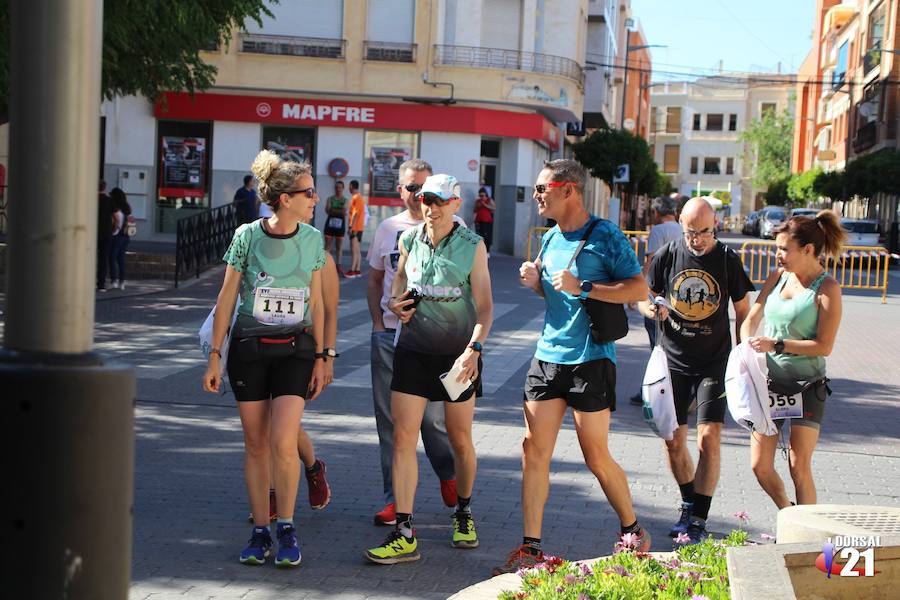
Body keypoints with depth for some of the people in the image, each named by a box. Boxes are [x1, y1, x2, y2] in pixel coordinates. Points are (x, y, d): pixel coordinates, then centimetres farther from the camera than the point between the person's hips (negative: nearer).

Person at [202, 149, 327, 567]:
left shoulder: (312, 239, 1)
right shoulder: (247, 236, -6)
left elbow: (316, 302, 8)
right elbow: (226, 298, 0)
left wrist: (320, 358, 6)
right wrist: (215, 356, -1)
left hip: (294, 349, 1)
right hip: (249, 348, 0)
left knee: (283, 442, -13)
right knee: (255, 444, 4)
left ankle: (286, 527, 2)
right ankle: (260, 530, 14)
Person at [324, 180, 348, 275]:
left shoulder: (345, 200, 5)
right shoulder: (330, 199, 6)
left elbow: (345, 212, -8)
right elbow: (327, 210, -7)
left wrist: (333, 210, -13)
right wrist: (339, 211, -13)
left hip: (340, 225, 0)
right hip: (330, 224, 0)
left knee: (339, 246, 3)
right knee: (327, 245, -1)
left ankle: (338, 266, 6)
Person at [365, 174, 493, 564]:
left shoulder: (472, 246, -6)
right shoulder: (409, 240, 2)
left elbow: (484, 305, -10)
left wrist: (473, 349, -24)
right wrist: (396, 302, -1)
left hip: (458, 353, -2)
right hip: (413, 350, 2)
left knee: (460, 440, 10)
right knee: (403, 436, -8)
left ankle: (464, 512, 35)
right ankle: (404, 534, -6)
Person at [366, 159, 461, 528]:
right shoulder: (388, 228, 11)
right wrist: (377, 322, 5)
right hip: (389, 335, 4)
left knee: (432, 415, -2)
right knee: (390, 419, 4)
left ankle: (449, 474, 29)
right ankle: (395, 499, 13)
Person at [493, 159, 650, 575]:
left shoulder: (605, 236, -9)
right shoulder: (550, 238, 12)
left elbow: (639, 289, -14)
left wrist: (584, 288, -21)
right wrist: (534, 281, 3)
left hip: (590, 359, -6)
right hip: (547, 355, 6)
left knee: (596, 457, 0)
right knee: (534, 450, 1)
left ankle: (633, 532, 23)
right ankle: (531, 548, 6)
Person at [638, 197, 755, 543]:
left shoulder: (728, 259, -4)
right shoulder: (667, 255, -3)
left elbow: (743, 311, 6)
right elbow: (643, 297, 8)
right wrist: (652, 309, -15)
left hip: (714, 363, -2)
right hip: (674, 362, 2)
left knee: (709, 440, -11)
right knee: (674, 442, 6)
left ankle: (699, 520, -1)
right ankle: (689, 505, 29)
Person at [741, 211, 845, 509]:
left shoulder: (827, 288, -11)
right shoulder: (778, 276, 5)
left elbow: (824, 346, -16)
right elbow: (752, 319, 11)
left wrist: (777, 344, -22)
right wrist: (747, 346, -10)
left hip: (806, 386, -5)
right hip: (769, 381, 5)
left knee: (799, 468, -4)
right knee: (760, 466, 6)